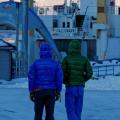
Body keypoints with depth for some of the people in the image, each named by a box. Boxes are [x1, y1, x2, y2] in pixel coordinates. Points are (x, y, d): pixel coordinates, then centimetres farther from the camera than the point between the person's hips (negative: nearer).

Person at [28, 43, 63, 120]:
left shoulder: (36, 63, -2)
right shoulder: (56, 63, 0)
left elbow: (31, 78, -7)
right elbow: (59, 78, -5)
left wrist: (31, 92, -1)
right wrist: (58, 92, 1)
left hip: (38, 91, 0)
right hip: (51, 92, 1)